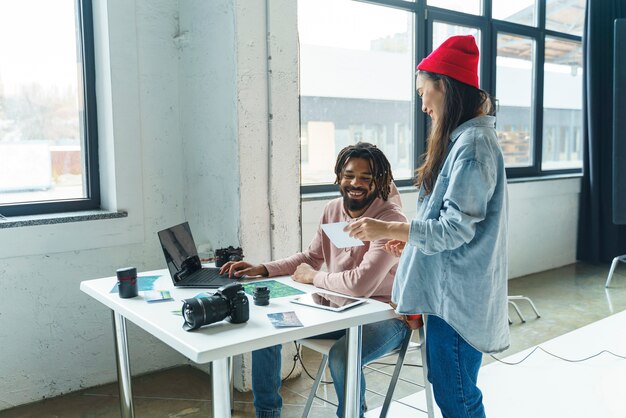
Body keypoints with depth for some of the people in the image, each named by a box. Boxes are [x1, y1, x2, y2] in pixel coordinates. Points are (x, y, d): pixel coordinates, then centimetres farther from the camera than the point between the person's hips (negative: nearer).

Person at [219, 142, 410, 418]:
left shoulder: (390, 219, -22)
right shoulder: (333, 210, 1)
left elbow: (361, 284, -31)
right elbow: (311, 256, 14)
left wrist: (313, 277, -15)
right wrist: (262, 269, 2)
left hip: (384, 315, -7)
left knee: (341, 357, -35)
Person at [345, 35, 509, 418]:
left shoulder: (472, 143, -18)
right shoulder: (464, 138, 13)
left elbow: (458, 227, -21)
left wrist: (389, 230, -20)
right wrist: (410, 238, 15)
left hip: (458, 294, -10)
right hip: (450, 288, 10)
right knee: (448, 385, 18)